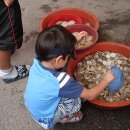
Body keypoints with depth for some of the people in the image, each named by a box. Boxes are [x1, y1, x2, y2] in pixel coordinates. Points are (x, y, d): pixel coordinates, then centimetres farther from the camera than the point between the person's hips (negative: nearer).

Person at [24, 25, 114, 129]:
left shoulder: (38, 61, -21)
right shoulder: (60, 81, -39)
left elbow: (57, 49, 4)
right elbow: (90, 95, -25)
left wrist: (73, 41, 8)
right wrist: (106, 80, -11)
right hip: (45, 119, -6)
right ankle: (64, 118, 15)